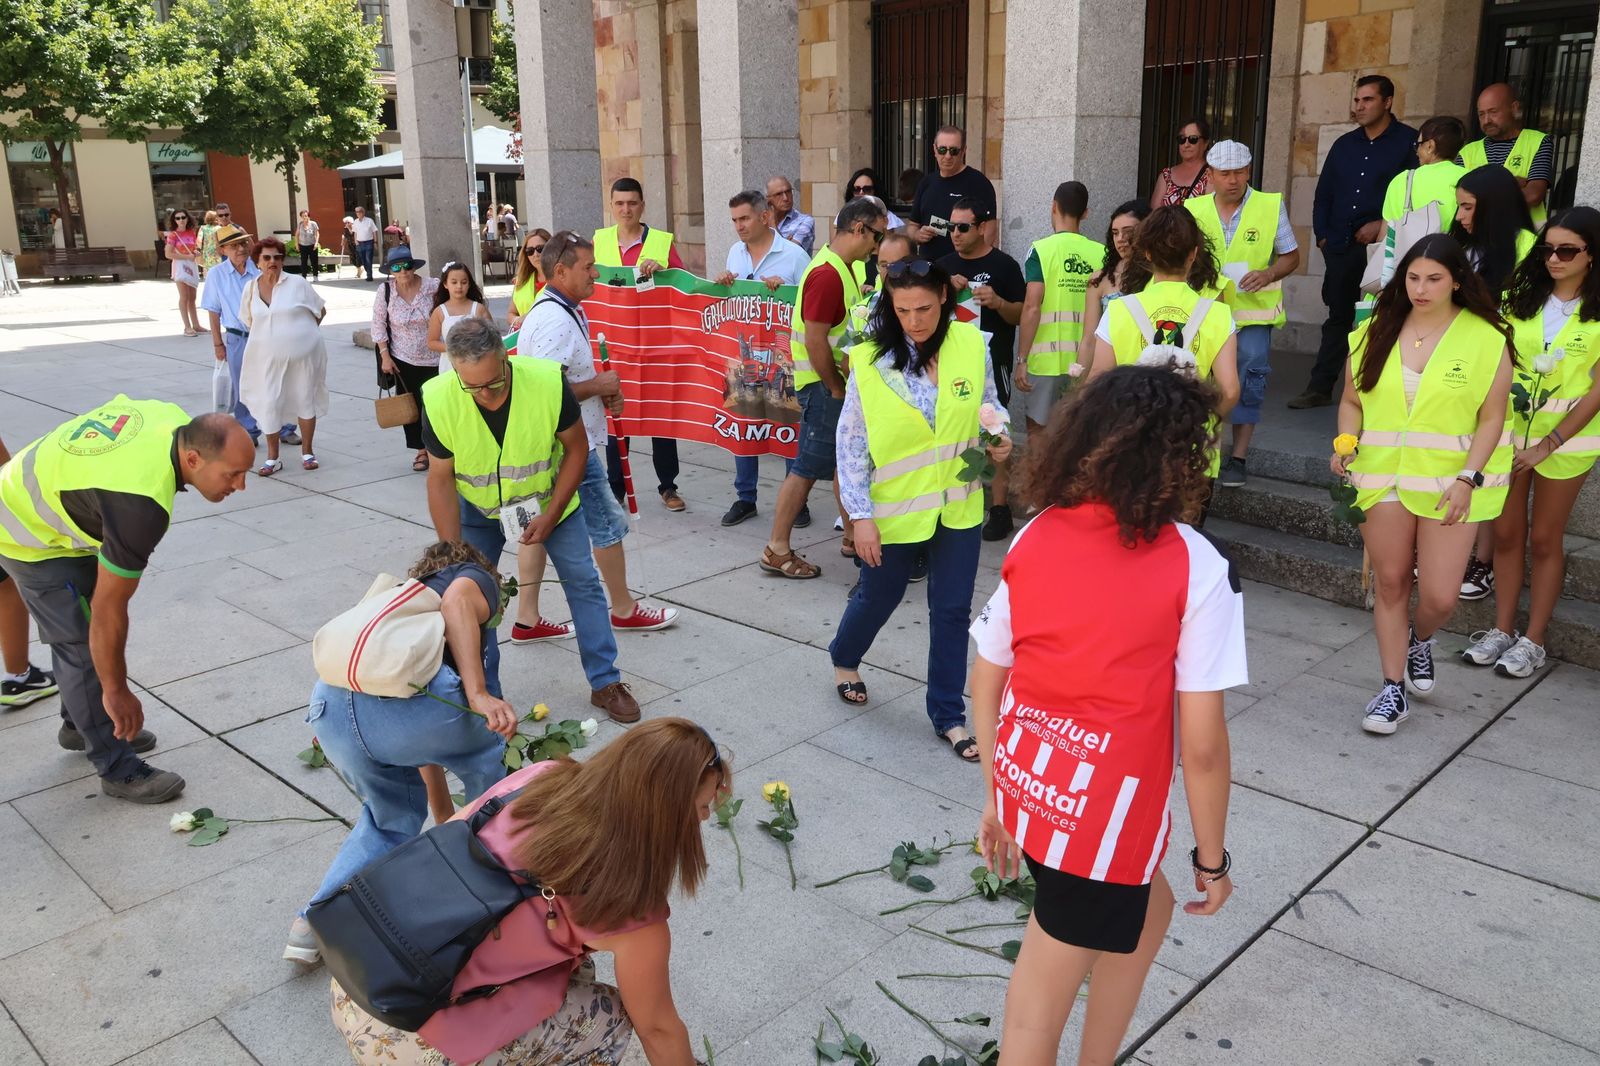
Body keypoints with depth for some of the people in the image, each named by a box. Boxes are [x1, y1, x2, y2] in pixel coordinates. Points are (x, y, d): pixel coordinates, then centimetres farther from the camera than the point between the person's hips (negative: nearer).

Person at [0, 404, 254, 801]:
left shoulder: (177, 420, -16)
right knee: (86, 644, -8)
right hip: (32, 538, -9)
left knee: (79, 630, 20)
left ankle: (78, 724, 38)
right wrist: (116, 691, -20)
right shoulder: (142, 503, -39)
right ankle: (118, 770, 2)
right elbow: (109, 608, -31)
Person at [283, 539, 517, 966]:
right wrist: (478, 695, -14)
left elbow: (426, 746, 47)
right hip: (404, 692, -6)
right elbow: (457, 600, -7)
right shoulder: (477, 579, 24)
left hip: (328, 708, 7)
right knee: (488, 758, 26)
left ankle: (314, 924, 18)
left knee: (393, 818, 30)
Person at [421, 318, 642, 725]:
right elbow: (441, 479, -16)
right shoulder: (439, 401, -29)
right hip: (477, 506, 0)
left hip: (549, 497, 0)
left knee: (583, 582, 3)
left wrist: (551, 515, -19)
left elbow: (576, 447, -15)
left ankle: (605, 683, 17)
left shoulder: (548, 382, -33)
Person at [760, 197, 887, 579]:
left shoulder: (847, 268, 12)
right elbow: (815, 341, -23)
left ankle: (853, 537, 28)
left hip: (842, 381, 10)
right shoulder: (827, 274, -20)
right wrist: (836, 389, -16)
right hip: (823, 385, -10)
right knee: (809, 465, -4)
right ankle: (777, 550, 6)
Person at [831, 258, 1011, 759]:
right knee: (878, 597, 18)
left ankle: (948, 715, 25)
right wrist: (861, 515, -11)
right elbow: (850, 443, -8)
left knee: (952, 610, 9)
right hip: (894, 509, -2)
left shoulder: (972, 346, -6)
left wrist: (999, 436, -12)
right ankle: (844, 659, 50)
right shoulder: (869, 361, -12)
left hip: (958, 507, 2)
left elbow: (989, 404, 11)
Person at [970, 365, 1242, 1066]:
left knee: (1147, 910, 32)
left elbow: (984, 684, 5)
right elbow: (1201, 744, -15)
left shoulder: (1034, 538, -1)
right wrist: (1212, 858, 0)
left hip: (1024, 788, 6)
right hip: (1103, 817, -6)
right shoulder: (1196, 567, -16)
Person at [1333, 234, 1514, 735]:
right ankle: (1393, 689, 21)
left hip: (1450, 482, -2)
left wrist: (1468, 478, -14)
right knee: (1390, 583, 8)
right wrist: (1346, 442, -7)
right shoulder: (1375, 333, 5)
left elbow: (1492, 419, -3)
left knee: (1439, 596, -3)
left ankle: (1419, 640, 34)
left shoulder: (1486, 339, -3)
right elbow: (1352, 400, 12)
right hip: (1383, 476, 2)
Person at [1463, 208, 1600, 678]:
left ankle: (1533, 640, 17)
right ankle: (1502, 629, 21)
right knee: (1506, 532, 8)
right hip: (1509, 427, 3)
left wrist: (1548, 443, -13)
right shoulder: (1521, 297, 1)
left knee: (1544, 538, 6)